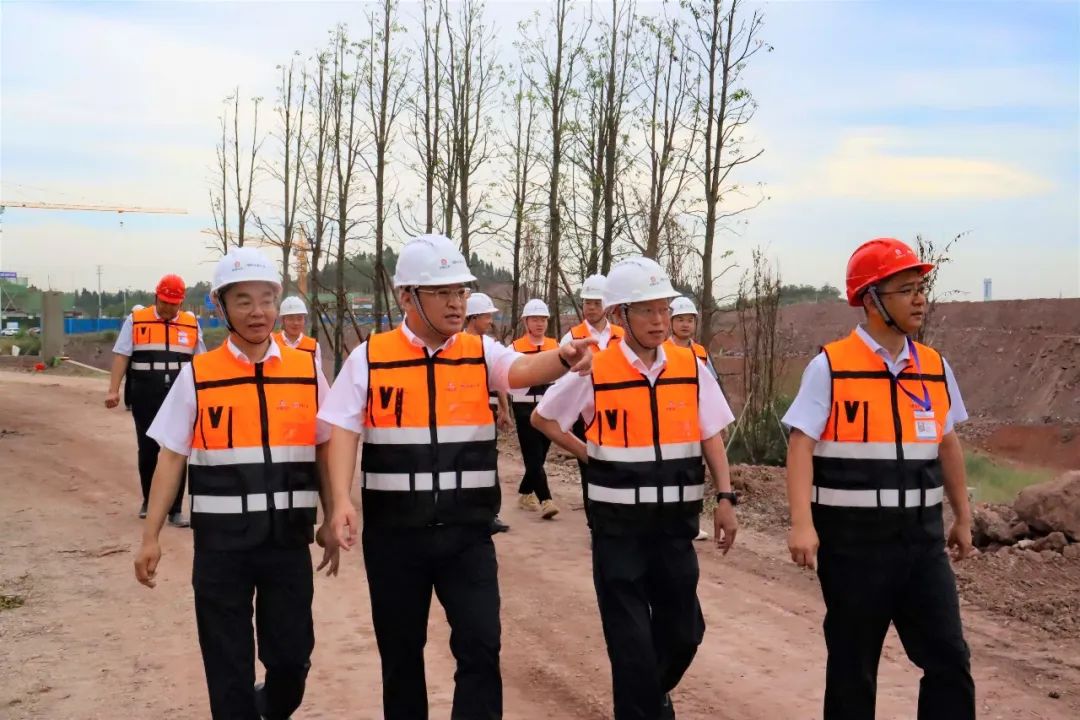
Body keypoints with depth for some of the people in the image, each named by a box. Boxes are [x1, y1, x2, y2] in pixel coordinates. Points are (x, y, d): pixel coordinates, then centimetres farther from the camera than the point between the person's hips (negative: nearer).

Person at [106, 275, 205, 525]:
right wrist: (113, 390, -7)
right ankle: (149, 501, 28)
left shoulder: (192, 324, 6)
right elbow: (121, 356, 0)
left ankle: (175, 510, 5)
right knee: (147, 451, 10)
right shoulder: (136, 320, 1)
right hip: (145, 397, -1)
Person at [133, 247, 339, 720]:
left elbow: (324, 452, 8)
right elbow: (172, 457, 2)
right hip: (221, 537, -1)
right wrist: (150, 537, -1)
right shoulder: (198, 376, -1)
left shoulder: (306, 371, 2)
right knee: (227, 664, 7)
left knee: (291, 656, 8)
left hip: (288, 534, 1)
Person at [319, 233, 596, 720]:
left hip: (466, 529, 0)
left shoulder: (480, 353, 1)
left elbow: (522, 370, -18)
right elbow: (343, 428, -5)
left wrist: (564, 359, -40)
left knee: (480, 644, -4)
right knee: (400, 649, 13)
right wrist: (341, 500, -18)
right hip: (394, 531, 0)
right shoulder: (369, 358, -1)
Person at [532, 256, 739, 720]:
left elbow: (711, 436, 3)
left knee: (684, 630, 13)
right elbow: (542, 418, 6)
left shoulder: (691, 369, -1)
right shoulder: (594, 372, -7)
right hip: (618, 525, -3)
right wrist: (588, 455, 0)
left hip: (676, 522, 3)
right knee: (631, 640, 2)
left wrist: (725, 498, -4)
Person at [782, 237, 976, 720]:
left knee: (950, 660, 5)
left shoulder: (935, 368, 7)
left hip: (921, 536, 5)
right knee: (853, 665, 8)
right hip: (853, 537, -4)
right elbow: (801, 445, -14)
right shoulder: (830, 367, -9)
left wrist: (962, 517, 20)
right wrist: (802, 523, -24)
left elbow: (947, 444, 17)